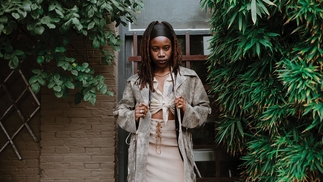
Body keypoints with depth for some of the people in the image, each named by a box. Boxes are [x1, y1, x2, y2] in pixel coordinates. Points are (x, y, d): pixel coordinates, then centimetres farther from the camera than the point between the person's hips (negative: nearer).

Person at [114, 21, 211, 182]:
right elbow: (120, 112, 11)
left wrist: (187, 110, -13)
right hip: (146, 152, 1)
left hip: (176, 152, -1)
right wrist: (134, 116, -9)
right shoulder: (136, 81, 5)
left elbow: (204, 109, 6)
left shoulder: (189, 78, 2)